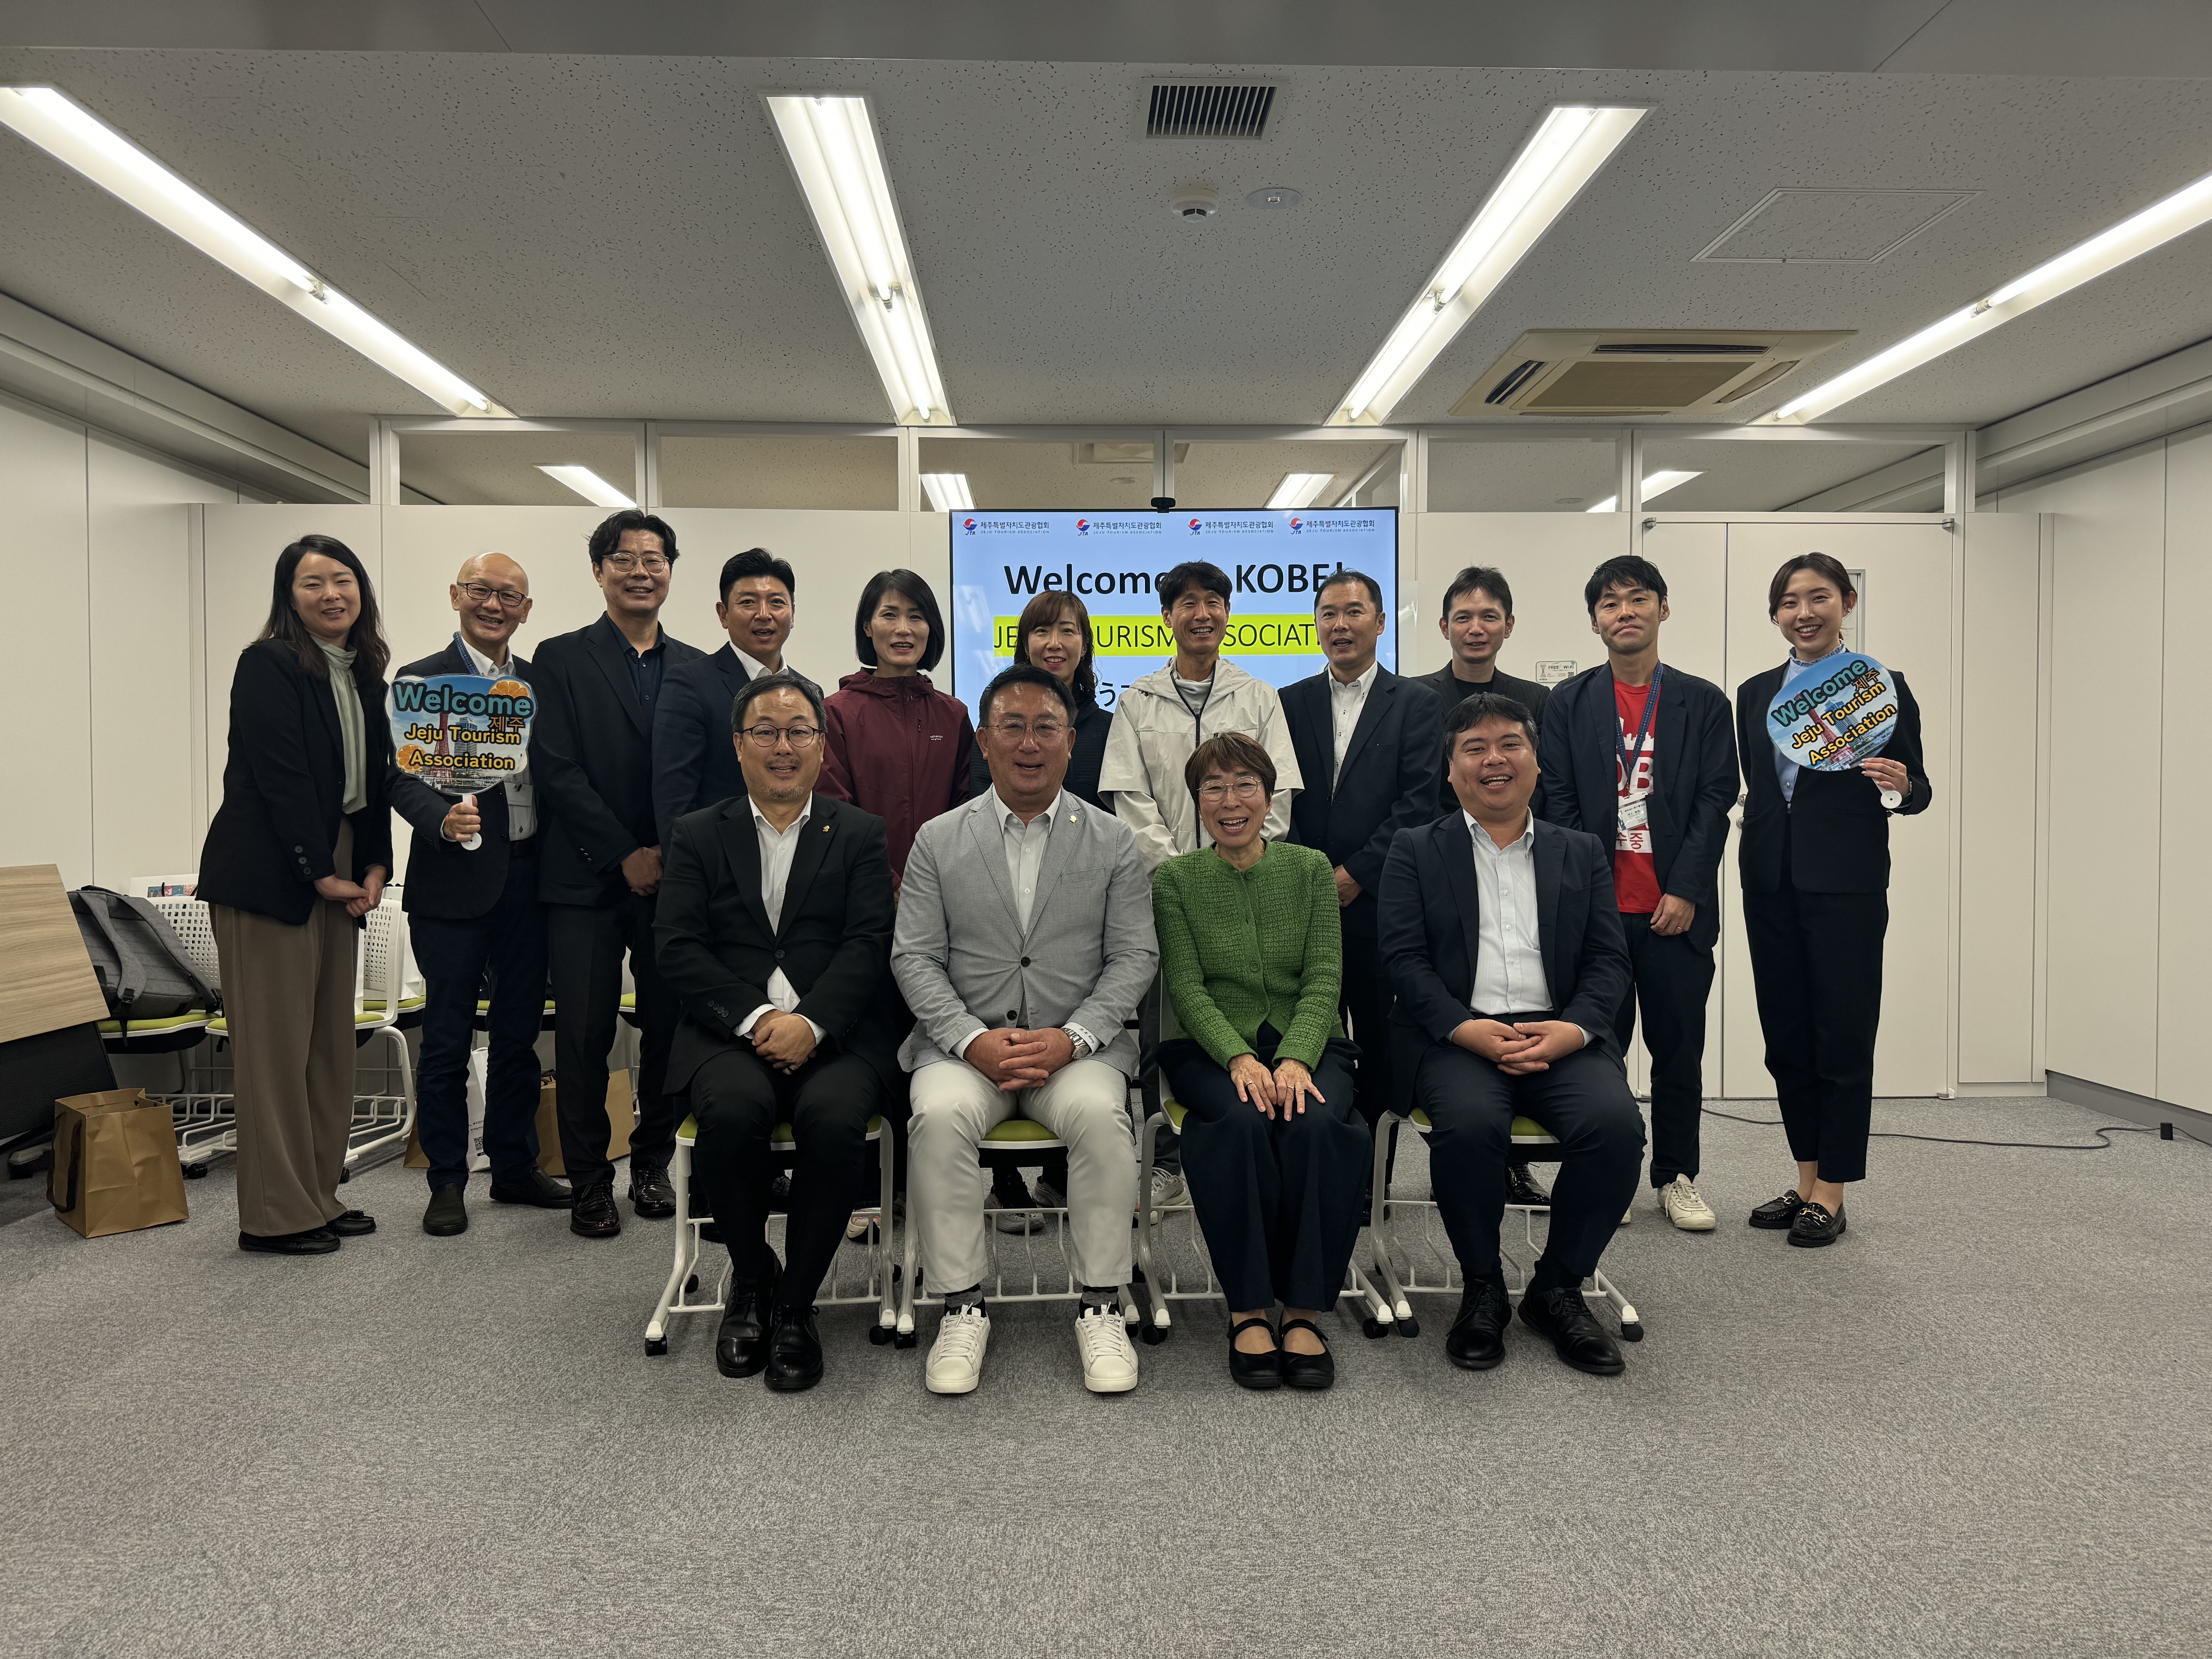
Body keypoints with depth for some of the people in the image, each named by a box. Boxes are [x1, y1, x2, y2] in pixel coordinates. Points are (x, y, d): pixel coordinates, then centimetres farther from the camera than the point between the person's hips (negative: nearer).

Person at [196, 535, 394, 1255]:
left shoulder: (364, 672, 14)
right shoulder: (268, 666, -8)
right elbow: (280, 777, -14)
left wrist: (374, 867, 3)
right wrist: (322, 873, -13)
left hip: (337, 872, 8)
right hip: (270, 873, -8)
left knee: (332, 1042, 10)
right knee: (277, 1046, -3)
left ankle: (319, 1197, 20)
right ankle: (275, 1216, 6)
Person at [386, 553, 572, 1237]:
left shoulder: (541, 682, 11)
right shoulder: (421, 680, -2)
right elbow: (403, 776, -9)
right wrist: (443, 820, -27)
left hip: (528, 879, 4)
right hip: (456, 881, -4)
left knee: (519, 1032, 14)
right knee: (448, 1040, 4)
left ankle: (516, 1167, 27)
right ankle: (447, 1182, 17)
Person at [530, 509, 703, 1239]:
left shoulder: (696, 667, 12)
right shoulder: (561, 659, 4)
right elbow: (557, 771, -5)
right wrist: (625, 856, -10)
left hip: (673, 877, 2)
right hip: (587, 879, -2)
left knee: (670, 1027, 6)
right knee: (584, 1034, 0)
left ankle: (653, 1164, 23)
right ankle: (590, 1183, 13)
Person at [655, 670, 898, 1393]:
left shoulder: (860, 835, 12)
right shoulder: (698, 835, 14)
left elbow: (868, 945, 0)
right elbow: (678, 948, 2)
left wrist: (811, 1022, -16)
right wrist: (755, 1017, -12)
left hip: (834, 1031, 0)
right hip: (730, 1031, 1)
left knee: (835, 1117, -32)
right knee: (732, 1111, -31)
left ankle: (795, 1304, -8)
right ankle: (750, 1275, -1)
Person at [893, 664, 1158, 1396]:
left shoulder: (1113, 842, 6)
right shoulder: (938, 841, 7)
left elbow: (1133, 958, 2)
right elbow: (914, 958, 2)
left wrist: (1071, 1038, -14)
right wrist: (974, 1039, -14)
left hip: (1077, 1045, 0)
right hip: (966, 1042, 1)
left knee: (1100, 1114, -31)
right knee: (941, 1115, -30)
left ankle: (1102, 1308, -13)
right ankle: (963, 1308, -13)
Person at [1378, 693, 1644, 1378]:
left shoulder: (1583, 853, 19)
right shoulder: (1416, 851, 12)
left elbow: (1609, 961, 11)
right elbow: (1404, 957, 1)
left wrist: (1574, 1028, -10)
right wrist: (1464, 1027, -16)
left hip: (1560, 1037, 2)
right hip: (1456, 1037, -2)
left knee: (1616, 1124, -27)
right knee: (1469, 1124, -33)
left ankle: (1558, 1288, -3)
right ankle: (1483, 1290, -6)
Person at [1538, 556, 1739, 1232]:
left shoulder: (1703, 702, 8)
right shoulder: (1570, 701, 7)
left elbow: (1716, 801, 2)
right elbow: (1559, 801, 3)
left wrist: (1686, 892, -8)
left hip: (1675, 907, 1)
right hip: (1595, 904, 0)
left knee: (1679, 1045, 7)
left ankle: (1676, 1176, 20)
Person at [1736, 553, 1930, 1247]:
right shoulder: (1755, 693, 12)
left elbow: (1917, 790, 0)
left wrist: (1899, 785, -21)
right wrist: (1752, 858, 4)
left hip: (1847, 885, -5)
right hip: (1771, 883, 5)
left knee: (1843, 1039, -1)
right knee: (1785, 1037, 10)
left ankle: (1831, 1195, 9)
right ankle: (1807, 1181, 22)